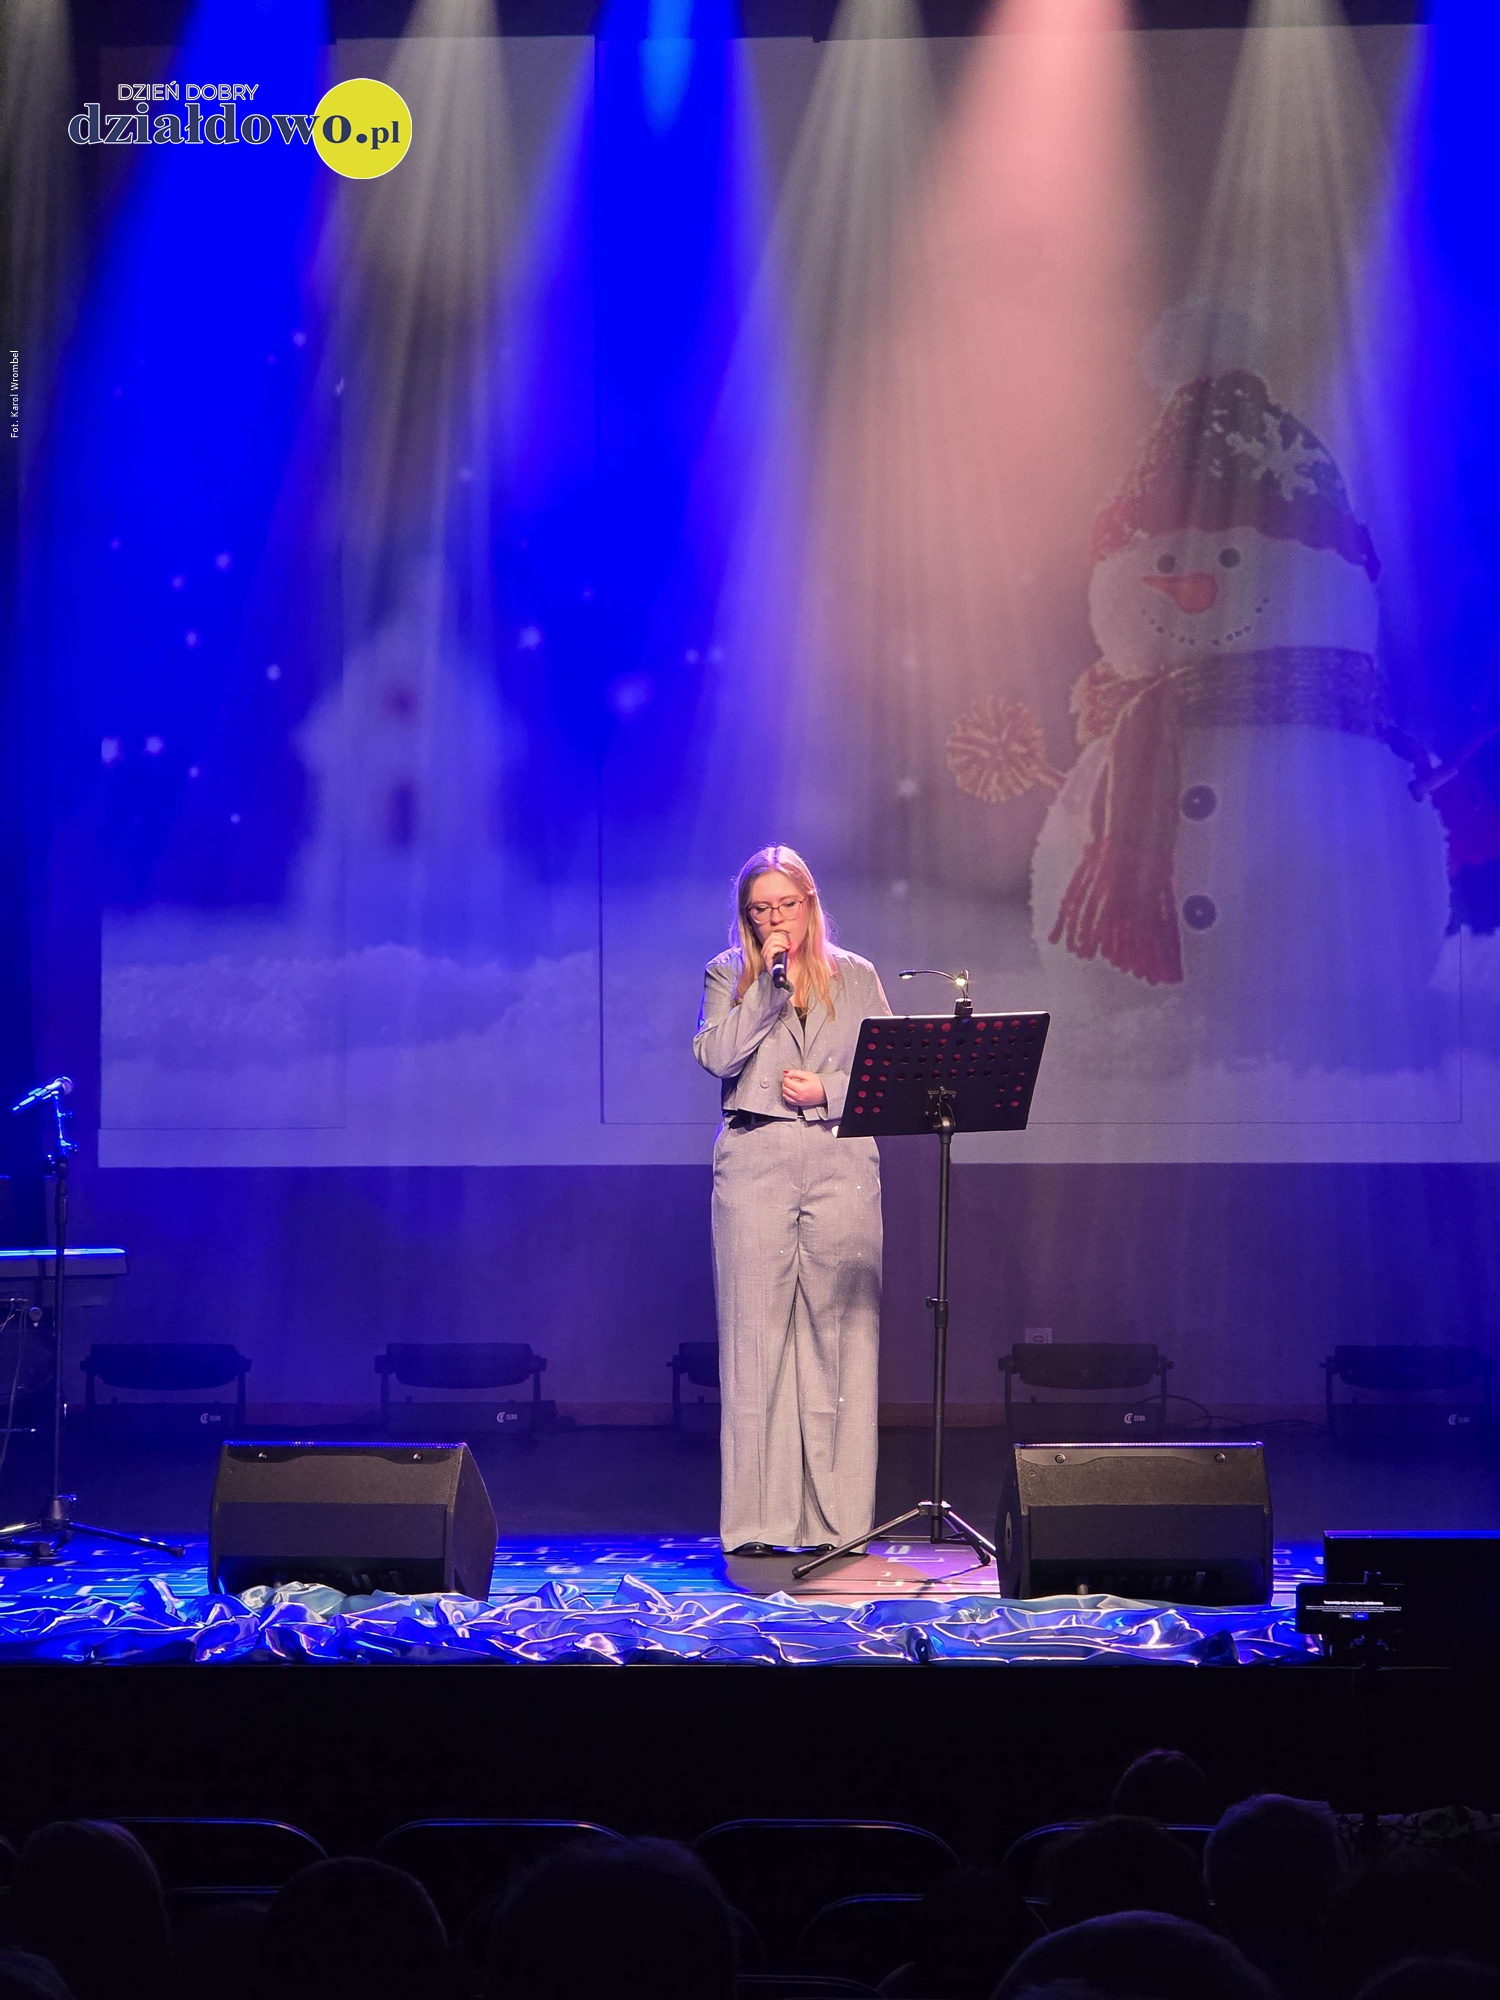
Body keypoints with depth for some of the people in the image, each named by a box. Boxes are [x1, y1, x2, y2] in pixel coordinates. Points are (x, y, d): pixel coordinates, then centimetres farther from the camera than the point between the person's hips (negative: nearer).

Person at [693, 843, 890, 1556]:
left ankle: (837, 1517, 3)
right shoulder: (729, 975, 10)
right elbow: (715, 1055, -6)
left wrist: (829, 1090, -6)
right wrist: (767, 985, -9)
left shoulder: (855, 977, 13)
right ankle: (760, 1518, 0)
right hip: (755, 1164, -1)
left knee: (838, 1334, -2)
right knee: (756, 1334, -4)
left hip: (841, 1163, 1)